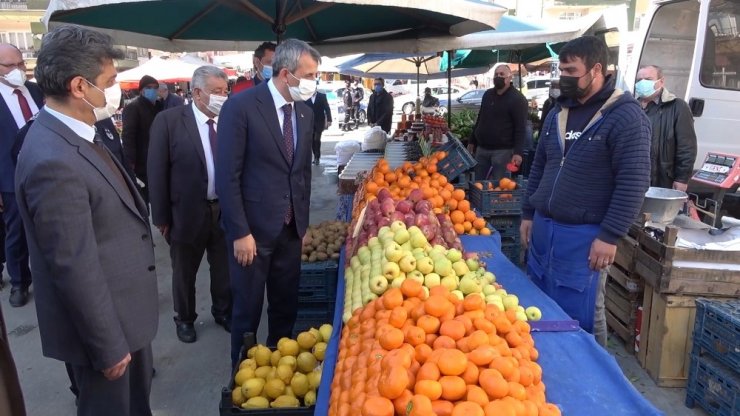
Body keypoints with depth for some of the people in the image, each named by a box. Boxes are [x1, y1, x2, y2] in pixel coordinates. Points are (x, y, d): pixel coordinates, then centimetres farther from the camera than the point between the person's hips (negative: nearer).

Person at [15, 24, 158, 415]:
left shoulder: (78, 135, 2)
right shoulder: (53, 160, -29)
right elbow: (75, 269, -25)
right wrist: (108, 347, -17)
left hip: (124, 312, 9)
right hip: (102, 321, -8)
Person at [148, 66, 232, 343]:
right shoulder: (169, 120, -10)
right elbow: (157, 172, -8)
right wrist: (161, 216, -7)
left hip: (225, 210, 2)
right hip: (187, 212, -2)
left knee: (224, 269, 18)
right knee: (184, 273, 17)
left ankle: (223, 312, 42)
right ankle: (184, 319, 40)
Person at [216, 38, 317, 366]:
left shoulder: (305, 113, 7)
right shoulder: (241, 106, -13)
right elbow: (227, 175, -14)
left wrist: (303, 222, 12)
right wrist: (240, 232, -15)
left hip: (290, 228, 6)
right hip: (253, 229, -6)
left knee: (286, 306, 16)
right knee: (248, 310, 10)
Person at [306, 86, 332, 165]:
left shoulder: (322, 96, 0)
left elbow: (327, 108, -2)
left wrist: (329, 120, -11)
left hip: (319, 122, -2)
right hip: (310, 122, 2)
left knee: (317, 139, -11)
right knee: (312, 140, 4)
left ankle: (317, 156, 1)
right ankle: (316, 156, 18)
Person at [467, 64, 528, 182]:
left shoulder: (517, 99, -8)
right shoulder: (487, 94, 13)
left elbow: (521, 128, -14)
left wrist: (518, 152, -22)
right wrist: (472, 141, 19)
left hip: (502, 150, -6)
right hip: (481, 148, 7)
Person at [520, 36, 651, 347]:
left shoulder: (625, 117, -11)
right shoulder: (559, 112, 10)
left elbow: (634, 182, -15)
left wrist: (610, 236, -17)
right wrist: (528, 213, 14)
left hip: (585, 235, -7)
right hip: (543, 227, 7)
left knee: (580, 316, 4)